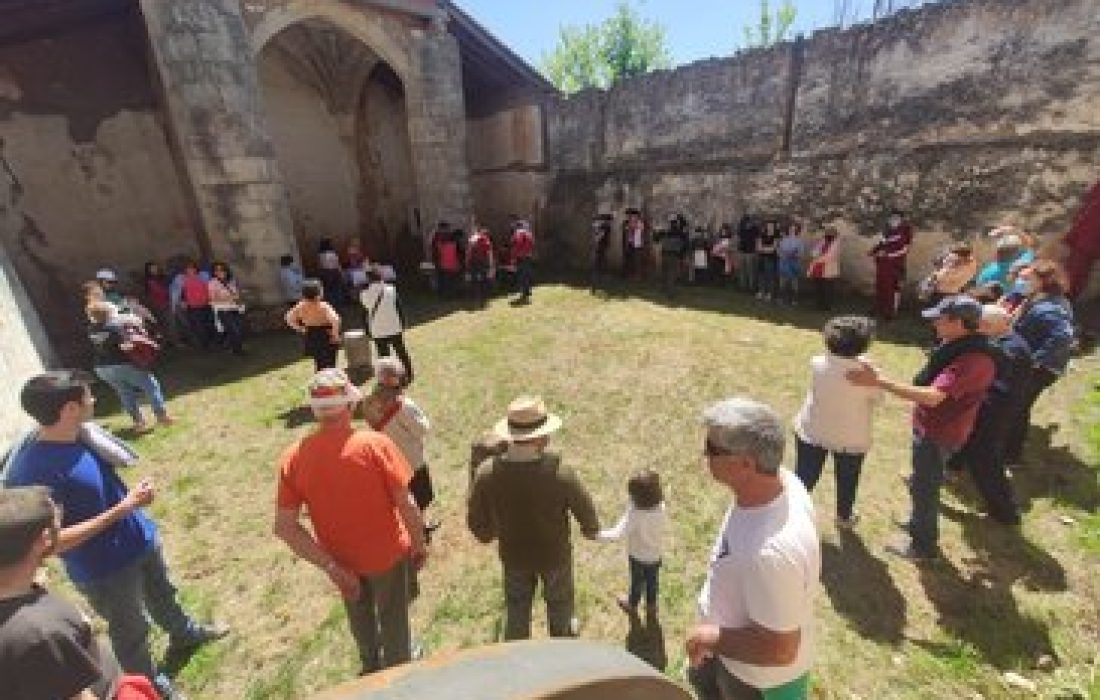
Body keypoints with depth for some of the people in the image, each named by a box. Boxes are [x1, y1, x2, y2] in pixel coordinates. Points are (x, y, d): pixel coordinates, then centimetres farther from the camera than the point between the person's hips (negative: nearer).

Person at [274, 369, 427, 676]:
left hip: (341, 559, 4)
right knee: (392, 621, 24)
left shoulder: (292, 458, -16)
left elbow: (285, 527, -15)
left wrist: (330, 567, -9)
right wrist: (419, 544, -6)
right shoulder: (374, 444, -27)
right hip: (387, 553, -4)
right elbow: (407, 505, -23)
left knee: (360, 616, 33)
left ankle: (371, 665, 60)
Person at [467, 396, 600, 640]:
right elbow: (586, 511, -18)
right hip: (555, 555, -1)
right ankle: (562, 638, 59)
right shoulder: (560, 474, -35)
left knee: (516, 611, 30)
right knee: (559, 602, 31)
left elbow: (475, 519, -12)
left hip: (513, 557, 2)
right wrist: (591, 530, 6)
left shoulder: (487, 474, -29)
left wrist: (487, 534, 12)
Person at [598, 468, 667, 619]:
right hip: (656, 554, 3)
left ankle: (632, 605, 50)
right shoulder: (661, 507, -22)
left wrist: (598, 534, -38)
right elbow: (665, 527, -4)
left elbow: (618, 533, -41)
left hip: (638, 556, -3)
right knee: (652, 581, 27)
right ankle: (651, 607, 49)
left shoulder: (634, 514, -37)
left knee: (637, 581, 24)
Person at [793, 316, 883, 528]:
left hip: (812, 431, 1)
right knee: (846, 480, 23)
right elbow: (877, 399, -5)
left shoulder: (817, 363, -18)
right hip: (851, 438, -1)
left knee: (805, 477, 15)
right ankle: (844, 517, 44)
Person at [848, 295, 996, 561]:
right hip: (930, 427, 9)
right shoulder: (959, 347, 1)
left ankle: (923, 546, 29)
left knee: (924, 487, 8)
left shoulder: (974, 360, -31)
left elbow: (933, 396, -40)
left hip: (938, 434, -9)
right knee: (921, 482, 27)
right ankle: (919, 522, 50)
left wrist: (880, 381, -45)